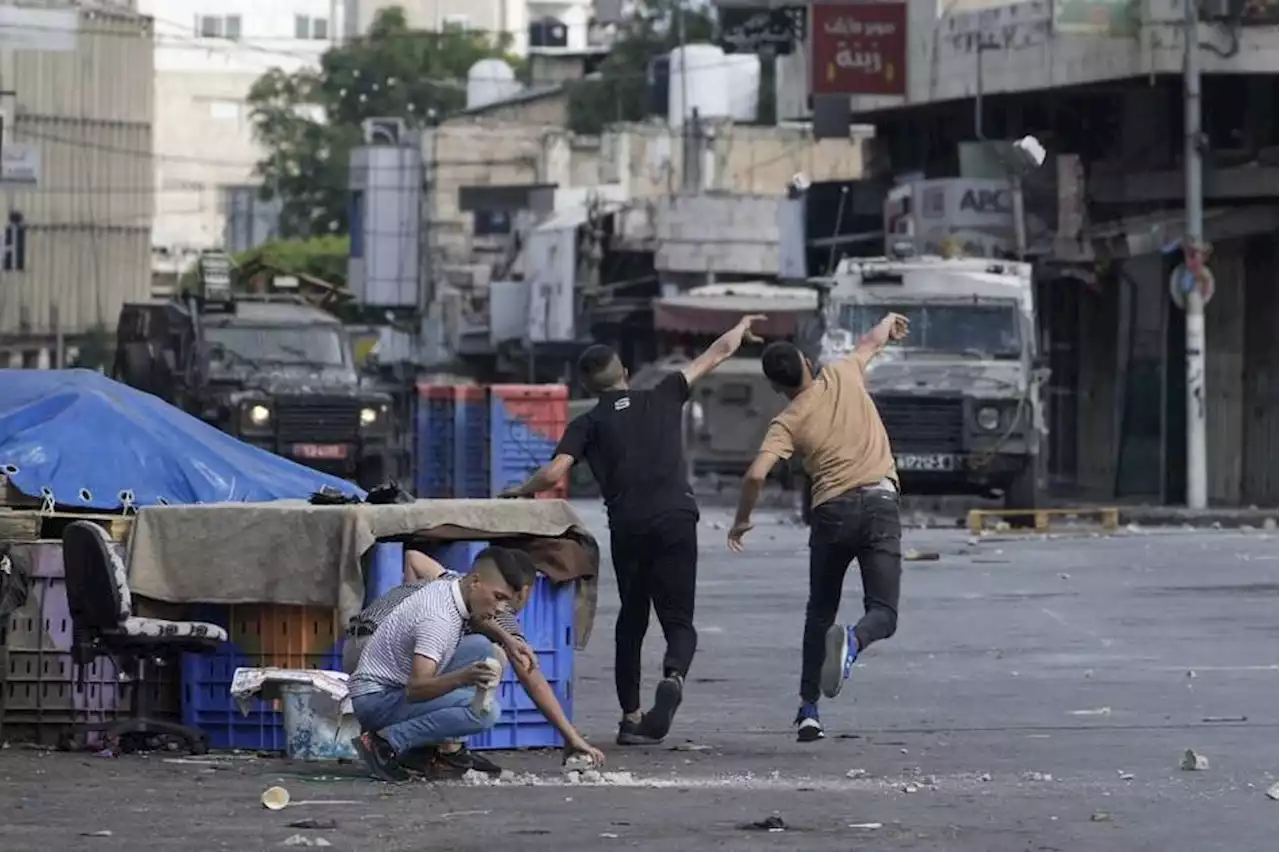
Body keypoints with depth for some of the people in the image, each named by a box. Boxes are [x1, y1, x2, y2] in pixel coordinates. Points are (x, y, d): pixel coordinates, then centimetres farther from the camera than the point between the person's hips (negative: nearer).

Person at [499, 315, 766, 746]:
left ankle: (631, 717, 12)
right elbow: (716, 354, 27)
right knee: (678, 619, 2)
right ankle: (674, 676, -30)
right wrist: (741, 329, 46)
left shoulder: (588, 424, 11)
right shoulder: (662, 398, 16)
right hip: (676, 520, 0)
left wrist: (520, 492, 17)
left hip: (627, 528, 0)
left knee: (631, 620, 16)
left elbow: (553, 473, -3)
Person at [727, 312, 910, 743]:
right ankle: (852, 641, -37)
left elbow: (755, 474, -10)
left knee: (820, 613, 18)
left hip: (831, 512, 0)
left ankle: (808, 710, 14)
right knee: (883, 612, -1)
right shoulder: (842, 375, 8)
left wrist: (742, 520, 8)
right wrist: (889, 322, 52)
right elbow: (871, 342, 30)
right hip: (880, 503, 0)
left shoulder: (787, 423, 2)